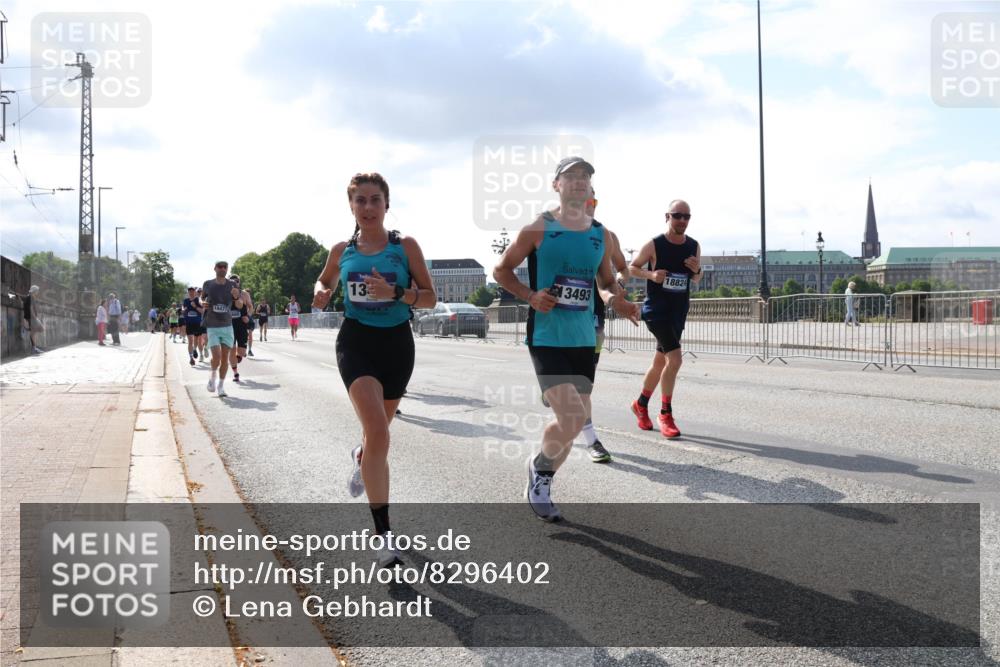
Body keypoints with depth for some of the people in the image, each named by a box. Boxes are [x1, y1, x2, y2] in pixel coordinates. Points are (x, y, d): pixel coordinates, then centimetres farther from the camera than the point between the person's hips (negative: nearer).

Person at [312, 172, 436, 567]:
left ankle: (361, 459, 58)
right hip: (357, 342, -1)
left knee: (378, 430, 18)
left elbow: (430, 298, -3)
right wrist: (322, 293, 0)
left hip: (397, 344, 1)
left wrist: (395, 292, -21)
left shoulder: (406, 246, -2)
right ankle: (383, 533, -16)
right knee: (378, 432, -20)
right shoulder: (342, 251, 4)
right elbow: (326, 280, 24)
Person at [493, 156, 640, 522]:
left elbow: (607, 282, 21)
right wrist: (530, 296, -13)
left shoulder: (601, 235, 9)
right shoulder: (538, 229, -4)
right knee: (572, 419, -18)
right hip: (547, 338, -6)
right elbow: (502, 270, 3)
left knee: (573, 422, 11)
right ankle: (539, 464, 12)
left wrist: (615, 299, -2)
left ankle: (541, 484, 33)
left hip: (584, 341, 6)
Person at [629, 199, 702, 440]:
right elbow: (633, 267, 0)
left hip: (679, 311, 6)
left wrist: (697, 270, -8)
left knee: (660, 361, 15)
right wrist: (651, 274, -18)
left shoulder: (694, 247, 4)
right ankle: (666, 415, -8)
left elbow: (696, 280, 15)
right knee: (674, 358, -19)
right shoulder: (653, 245, -10)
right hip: (656, 309, -6)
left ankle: (641, 404, 35)